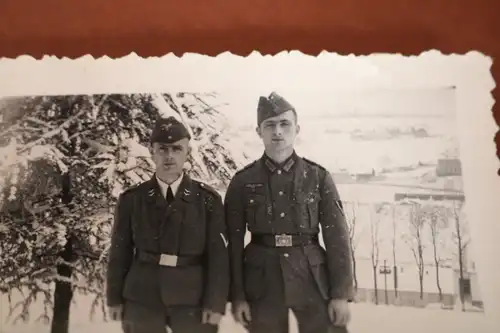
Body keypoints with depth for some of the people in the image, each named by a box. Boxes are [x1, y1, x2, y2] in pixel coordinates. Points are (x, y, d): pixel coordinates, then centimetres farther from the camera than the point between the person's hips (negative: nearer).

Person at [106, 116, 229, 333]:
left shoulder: (208, 199, -2)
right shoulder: (131, 199, 2)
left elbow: (218, 255, -4)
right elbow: (119, 252, 5)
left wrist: (215, 302, -8)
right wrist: (115, 298, 5)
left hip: (193, 299, -1)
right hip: (142, 298, 1)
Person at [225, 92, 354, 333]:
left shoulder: (318, 177, 0)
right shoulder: (242, 181, 0)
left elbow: (337, 236, -1)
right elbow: (234, 241, 2)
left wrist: (341, 294, -4)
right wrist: (237, 295, 0)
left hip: (313, 278, 0)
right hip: (262, 281, 0)